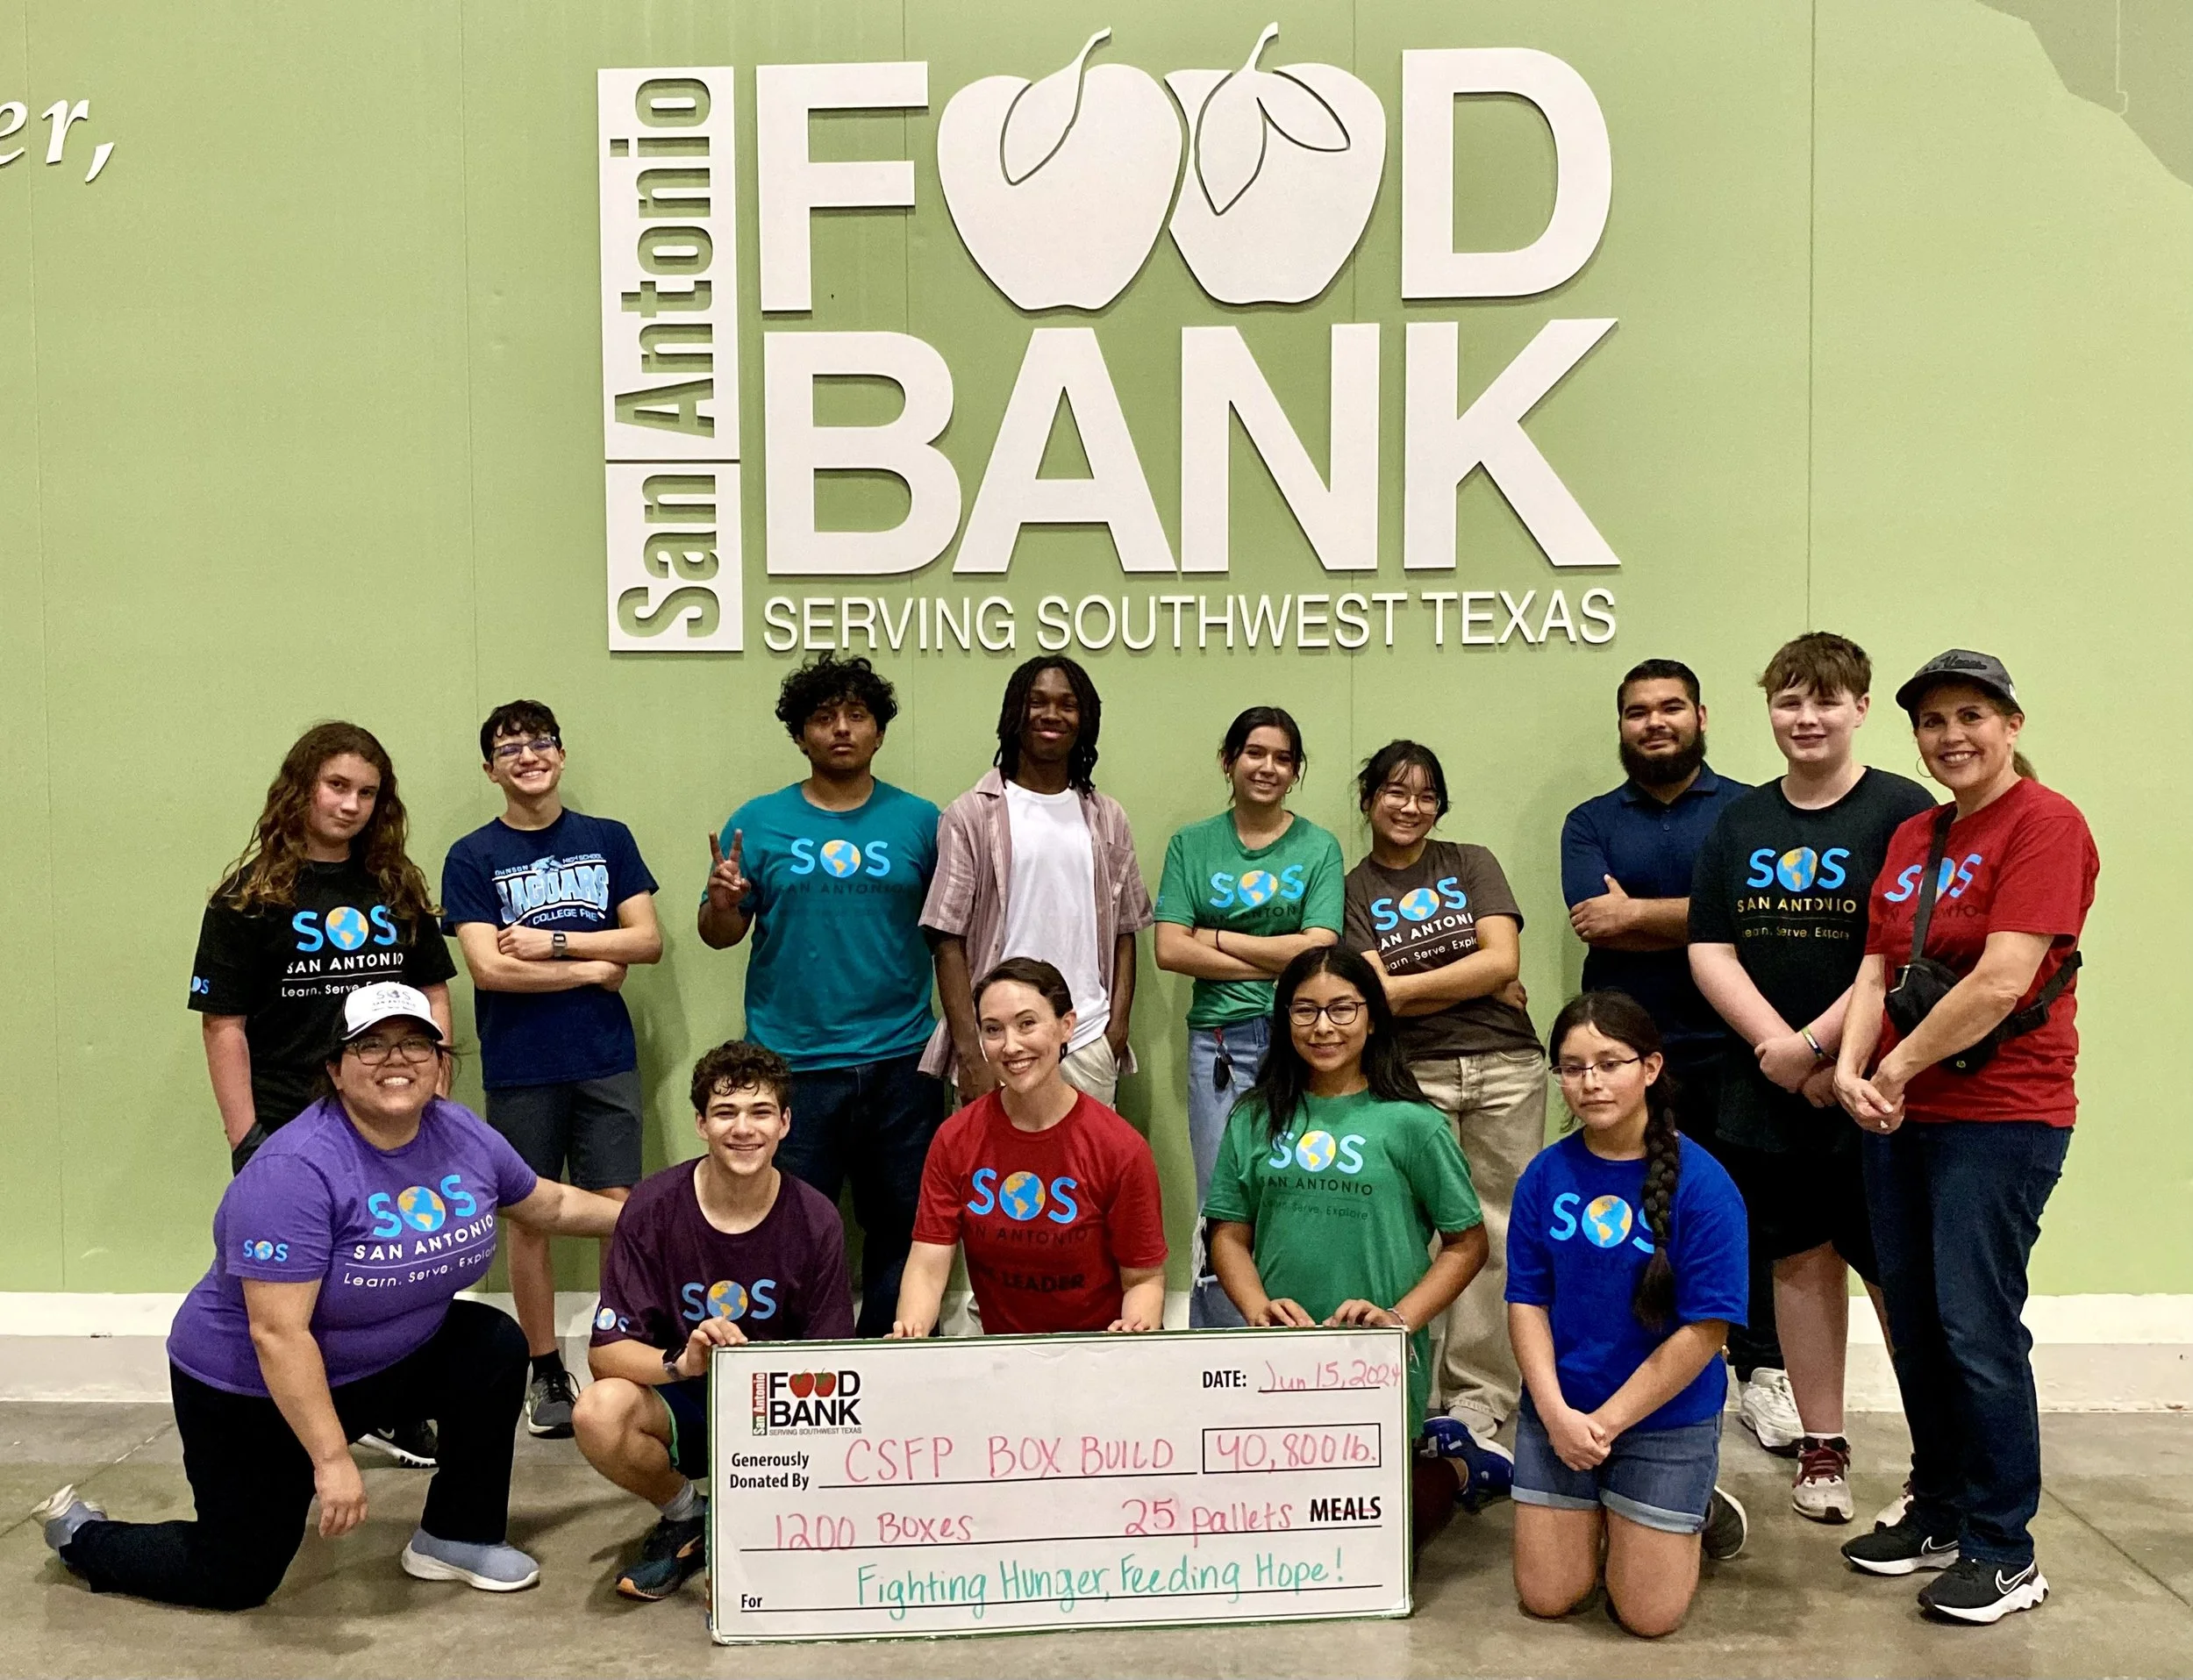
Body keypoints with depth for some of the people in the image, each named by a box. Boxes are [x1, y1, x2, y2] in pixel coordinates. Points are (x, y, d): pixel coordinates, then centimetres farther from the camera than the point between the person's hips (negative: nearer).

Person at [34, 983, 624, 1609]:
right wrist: (331, 1459, -32)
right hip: (256, 1390, -6)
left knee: (497, 1348, -9)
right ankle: (80, 1533, 30)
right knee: (237, 1580, 4)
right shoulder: (296, 1171, -31)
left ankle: (457, 1536, 7)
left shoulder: (464, 1135, -10)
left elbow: (553, 1205, 8)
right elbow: (278, 1334, -32)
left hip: (389, 1361, 6)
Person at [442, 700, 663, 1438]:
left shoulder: (608, 839, 7)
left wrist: (555, 940, -10)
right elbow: (488, 966, -10)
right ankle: (546, 1372, 19)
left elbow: (648, 939, 0)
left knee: (618, 1209, 1)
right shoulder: (472, 857, 1)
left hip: (606, 1059, 1)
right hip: (520, 1068, -1)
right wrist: (592, 968, -7)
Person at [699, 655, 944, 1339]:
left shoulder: (919, 821, 4)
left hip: (900, 1060, 1)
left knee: (901, 1227, 10)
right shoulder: (758, 822, 4)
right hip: (791, 1064, -1)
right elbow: (721, 935, 6)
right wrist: (722, 903, -15)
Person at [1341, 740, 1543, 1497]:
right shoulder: (1352, 891, 9)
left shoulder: (1471, 864, 12)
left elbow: (1504, 959, -1)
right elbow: (1374, 997, -4)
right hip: (1415, 1077, -1)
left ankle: (1474, 1407, 0)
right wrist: (1478, 987, -4)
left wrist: (1407, 985, -4)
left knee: (1496, 1236, -4)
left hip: (1506, 1068, 1)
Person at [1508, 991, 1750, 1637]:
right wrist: (1556, 1412, -16)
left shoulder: (1701, 1184, -17)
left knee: (1648, 1614, 4)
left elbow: (1704, 1330, -17)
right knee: (1547, 1597, 8)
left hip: (1667, 1418, -3)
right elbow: (1527, 1301, -2)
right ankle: (1601, 1514, 37)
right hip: (1559, 1411, 3)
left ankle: (1698, 1512, 31)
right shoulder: (1545, 1176, -7)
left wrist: (1606, 1421, -16)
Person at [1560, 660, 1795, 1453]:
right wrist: (1699, 920, -6)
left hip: (1727, 1047, -1)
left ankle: (1762, 1373, 17)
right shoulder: (1590, 823, 12)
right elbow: (1593, 924, -4)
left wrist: (1636, 914, -6)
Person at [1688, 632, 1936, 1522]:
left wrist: (1818, 1045, -14)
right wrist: (1780, 1048, -9)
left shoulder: (1902, 812, -5)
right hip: (1766, 1091, 4)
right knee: (1801, 1260, 11)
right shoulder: (1739, 823, 10)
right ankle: (1822, 1447, 24)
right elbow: (1710, 950, 4)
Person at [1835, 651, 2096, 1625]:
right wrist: (1853, 1070, -7)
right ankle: (1939, 1514, 28)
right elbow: (1878, 971, 9)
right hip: (1900, 1115, 8)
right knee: (1914, 1322, 13)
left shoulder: (2044, 823, -11)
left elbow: (2001, 981, -19)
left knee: (1976, 1327, -4)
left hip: (2001, 1116, -7)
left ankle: (2005, 1553, 11)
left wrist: (1897, 1070, -12)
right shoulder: (1912, 838, 13)